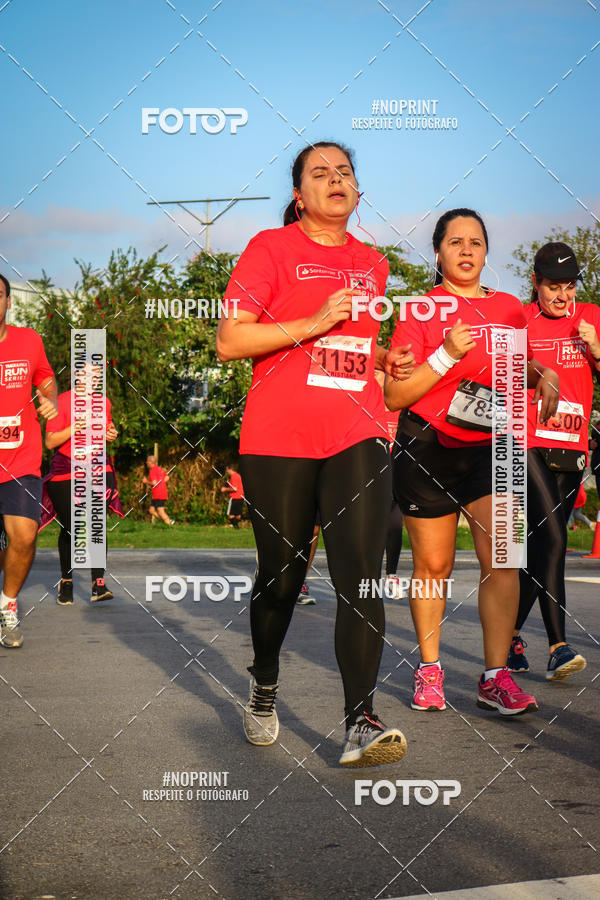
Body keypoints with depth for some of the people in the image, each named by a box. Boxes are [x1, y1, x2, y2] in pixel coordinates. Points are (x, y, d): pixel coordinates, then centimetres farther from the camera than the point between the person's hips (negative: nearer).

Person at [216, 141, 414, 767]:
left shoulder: (372, 264, 18)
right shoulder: (271, 248, 2)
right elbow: (229, 342, -6)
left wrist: (385, 361, 13)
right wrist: (315, 324, -14)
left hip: (356, 437, 3)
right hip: (278, 439, -3)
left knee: (361, 577, -11)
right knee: (280, 576, 8)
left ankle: (361, 722, -13)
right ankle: (264, 689, 33)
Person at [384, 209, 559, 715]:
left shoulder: (510, 309, 10)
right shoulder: (420, 310, -2)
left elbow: (520, 363, 28)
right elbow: (394, 396, -7)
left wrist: (544, 377, 6)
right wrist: (446, 355, -18)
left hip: (489, 446, 3)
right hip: (426, 446, -3)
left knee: (501, 556, -12)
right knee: (433, 564, 4)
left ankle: (496, 677, -8)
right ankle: (429, 669, 20)